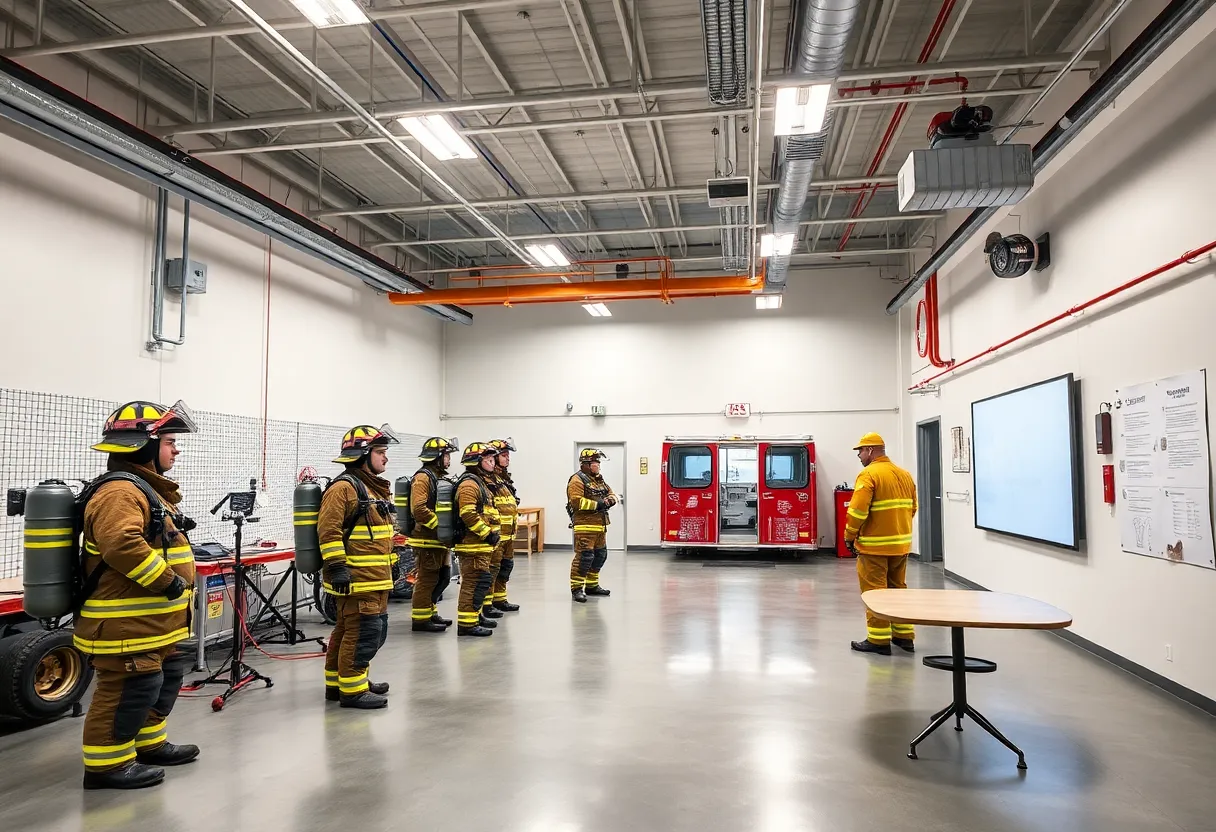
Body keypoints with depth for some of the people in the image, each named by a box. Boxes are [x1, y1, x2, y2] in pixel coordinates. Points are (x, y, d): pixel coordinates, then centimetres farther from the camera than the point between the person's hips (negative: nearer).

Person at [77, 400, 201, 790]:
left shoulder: (146, 489, 16)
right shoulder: (120, 491, -20)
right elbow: (123, 545, -35)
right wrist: (168, 581, -27)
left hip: (153, 620, 11)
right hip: (126, 623, -11)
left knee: (164, 680, 20)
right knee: (130, 690, -2)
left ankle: (148, 744, 34)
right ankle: (107, 763, 11)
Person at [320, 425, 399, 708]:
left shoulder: (375, 488, 18)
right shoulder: (343, 487, -14)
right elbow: (328, 530, -20)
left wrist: (388, 567, 25)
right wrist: (336, 567, -24)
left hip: (376, 578, 11)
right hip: (356, 578, -11)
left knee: (367, 630, 17)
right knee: (363, 632, -8)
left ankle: (337, 682, 29)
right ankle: (351, 690, 3)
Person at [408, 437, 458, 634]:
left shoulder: (440, 478, 19)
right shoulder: (423, 478, -13)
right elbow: (419, 509, -24)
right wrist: (440, 525, -21)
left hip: (440, 540, 10)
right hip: (427, 540, -10)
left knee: (442, 578, 16)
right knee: (427, 580, -4)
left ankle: (430, 612, 28)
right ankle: (420, 620, 4)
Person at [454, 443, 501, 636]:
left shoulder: (481, 482, 20)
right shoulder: (469, 483, -14)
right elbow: (467, 514, -25)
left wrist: (492, 534, 15)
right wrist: (487, 534, -20)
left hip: (482, 544, 11)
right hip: (473, 543, -11)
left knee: (481, 581, 17)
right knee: (475, 581, -9)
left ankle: (475, 616, 28)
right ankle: (467, 623, -6)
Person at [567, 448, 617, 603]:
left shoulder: (599, 480, 19)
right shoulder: (577, 480, -9)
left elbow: (612, 494, 23)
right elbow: (576, 501, -21)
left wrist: (609, 500, -1)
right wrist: (597, 504, -19)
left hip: (599, 525, 9)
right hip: (585, 525, -9)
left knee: (600, 555, 16)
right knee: (584, 557, -11)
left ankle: (591, 585, 28)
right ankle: (576, 589, -4)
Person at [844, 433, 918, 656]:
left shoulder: (869, 474, -14)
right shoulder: (905, 475, 11)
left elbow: (857, 510, -20)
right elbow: (912, 508, 15)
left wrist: (850, 536, -8)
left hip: (874, 545, -8)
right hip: (901, 544, 8)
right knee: (897, 589, 18)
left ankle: (879, 640, 3)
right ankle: (904, 636, 24)